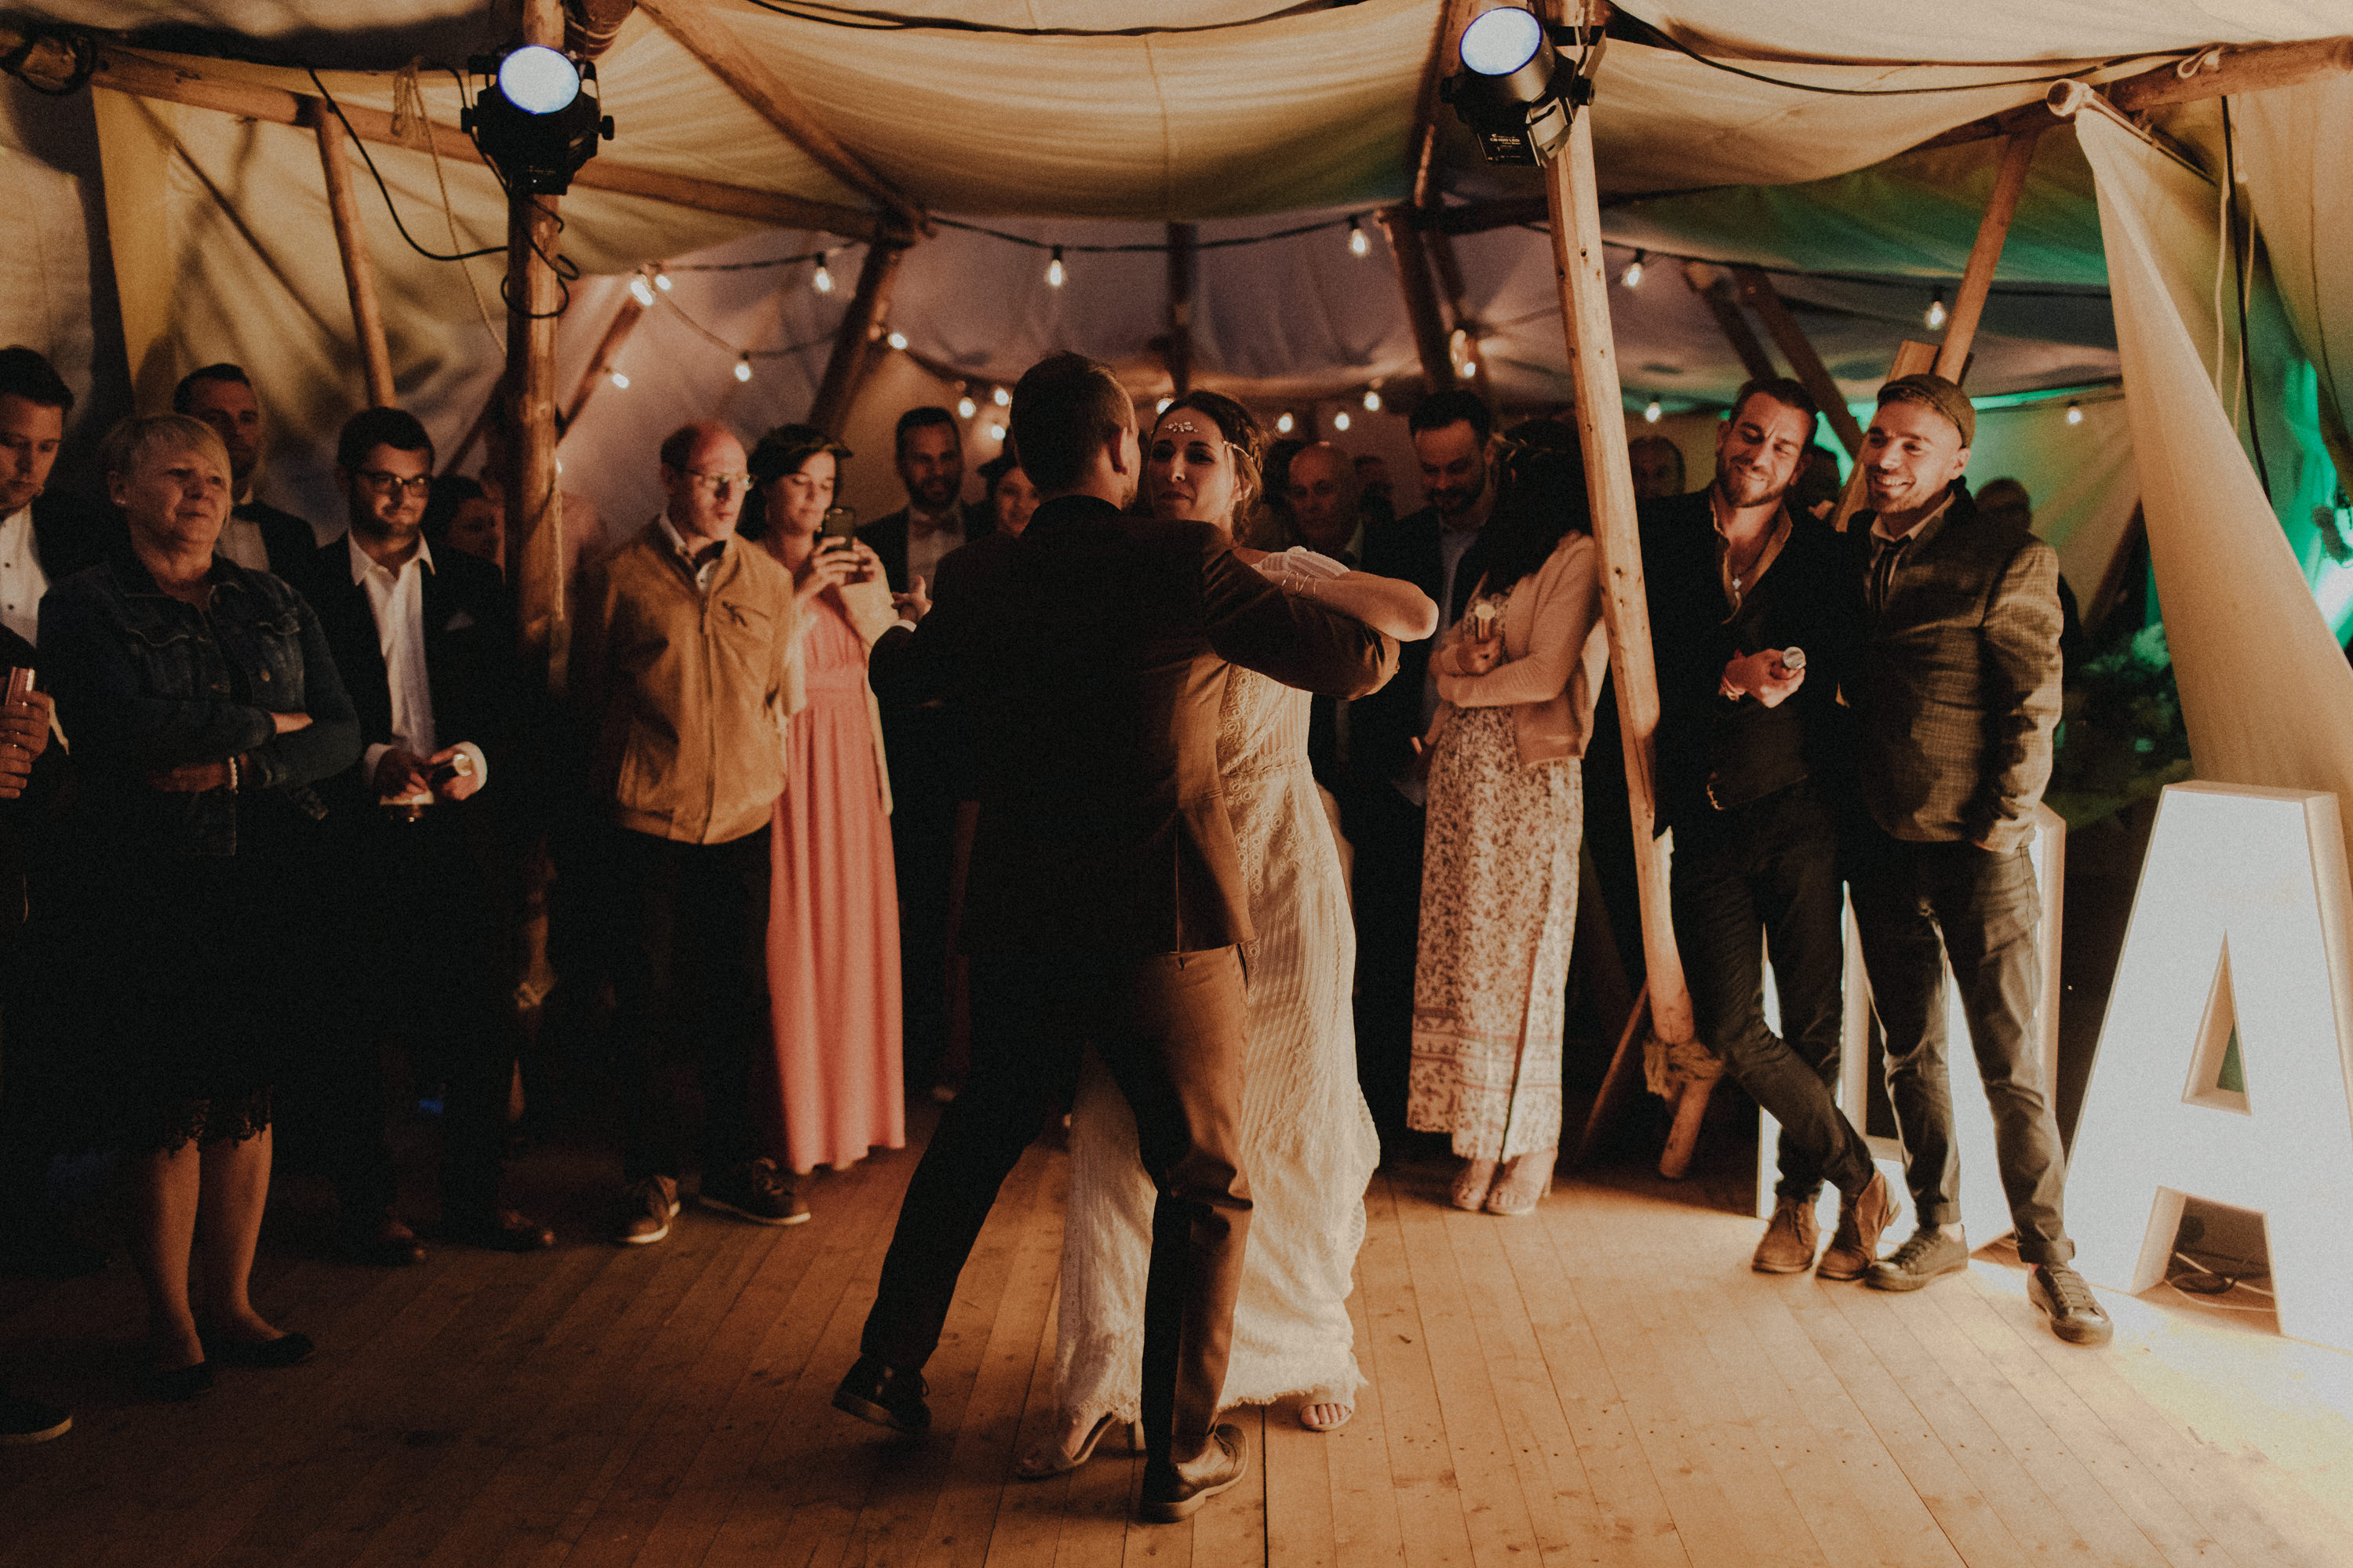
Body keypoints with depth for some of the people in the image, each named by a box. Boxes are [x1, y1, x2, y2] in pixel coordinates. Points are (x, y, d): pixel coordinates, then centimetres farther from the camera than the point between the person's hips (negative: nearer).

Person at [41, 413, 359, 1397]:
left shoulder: (276, 607, 13)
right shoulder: (84, 607, 1)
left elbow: (342, 734, 3)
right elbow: (127, 725, -16)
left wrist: (236, 766, -12)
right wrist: (265, 722, -7)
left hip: (268, 883, 4)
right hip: (152, 888, -3)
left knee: (247, 1097, 8)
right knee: (168, 1108, 0)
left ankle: (231, 1305, 20)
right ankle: (170, 1321, 15)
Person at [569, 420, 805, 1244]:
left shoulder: (769, 578, 8)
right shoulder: (620, 576, 0)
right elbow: (588, 698, 8)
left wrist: (748, 757, 5)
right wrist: (634, 765, 9)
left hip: (743, 818, 3)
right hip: (646, 818, -2)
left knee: (738, 997, 9)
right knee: (647, 999, 4)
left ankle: (734, 1162, 23)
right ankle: (652, 1175, 18)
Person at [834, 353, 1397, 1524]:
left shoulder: (989, 590, 4)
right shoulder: (1182, 563, -11)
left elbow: (895, 672, 25)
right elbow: (1355, 662, -4)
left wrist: (903, 626, 48)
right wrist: (1380, 639, 20)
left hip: (1017, 928, 5)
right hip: (1163, 925, -5)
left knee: (975, 1141, 24)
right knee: (1200, 1187, 10)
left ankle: (888, 1365, 34)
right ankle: (1182, 1450, 17)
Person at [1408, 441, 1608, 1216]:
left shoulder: (1581, 557, -5)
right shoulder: (1502, 561, 21)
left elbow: (1547, 674, -14)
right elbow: (1443, 657, 18)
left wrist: (1464, 686, 1)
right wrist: (1461, 654, -5)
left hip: (1527, 777, -7)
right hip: (1462, 772, 7)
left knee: (1519, 957, -2)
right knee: (1461, 955, 3)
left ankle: (1533, 1147, 10)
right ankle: (1483, 1140, 10)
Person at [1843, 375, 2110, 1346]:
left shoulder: (2009, 562, -9)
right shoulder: (1846, 553, 8)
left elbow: (2033, 709, -9)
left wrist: (2002, 826, -11)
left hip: (1974, 849, -5)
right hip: (1880, 846, 5)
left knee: (2010, 1065, -2)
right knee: (1909, 1051, 13)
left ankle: (2050, 1261, 9)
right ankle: (1936, 1229, 26)